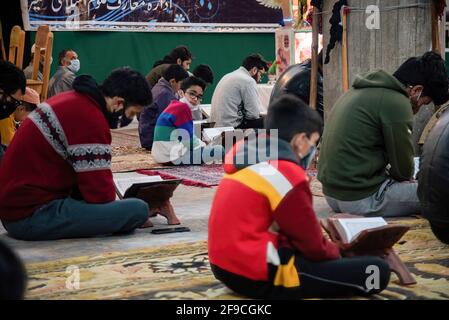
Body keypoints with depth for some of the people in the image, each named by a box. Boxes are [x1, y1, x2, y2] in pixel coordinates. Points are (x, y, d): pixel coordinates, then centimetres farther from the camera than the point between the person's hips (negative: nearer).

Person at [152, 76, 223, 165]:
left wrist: (203, 145, 12)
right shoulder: (182, 108, -13)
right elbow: (190, 141, -14)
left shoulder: (176, 107, 18)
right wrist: (205, 146, 1)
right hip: (174, 157, -11)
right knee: (221, 150, -13)